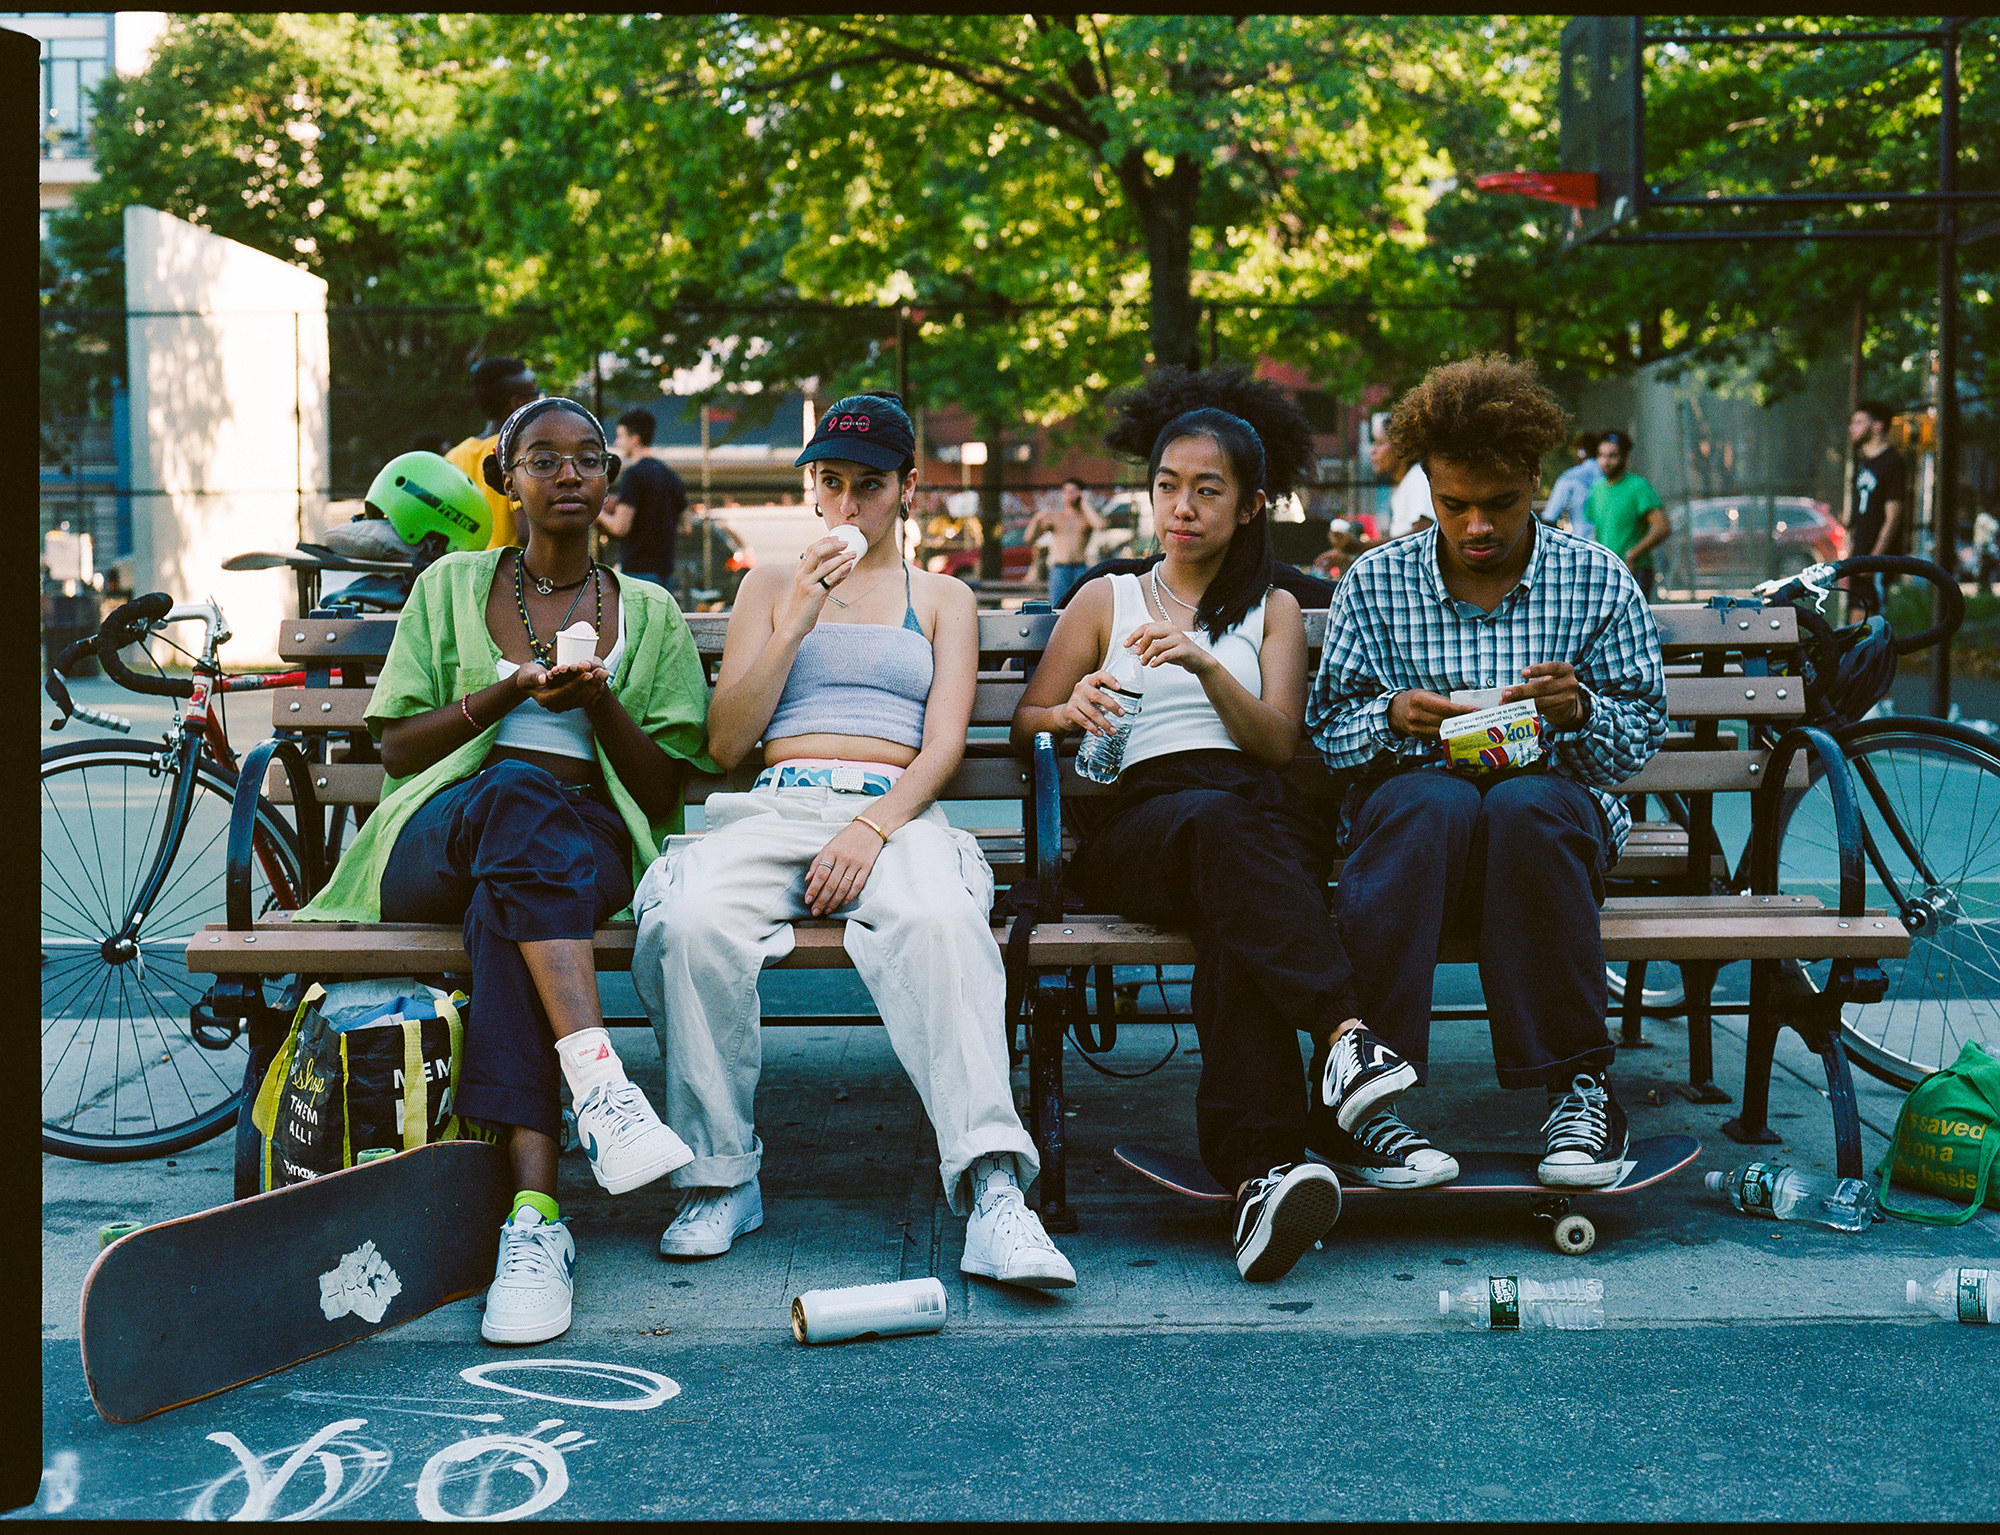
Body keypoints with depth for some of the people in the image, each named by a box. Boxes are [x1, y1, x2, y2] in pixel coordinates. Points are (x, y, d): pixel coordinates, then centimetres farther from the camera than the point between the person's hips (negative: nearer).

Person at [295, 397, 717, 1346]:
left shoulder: (649, 614, 19)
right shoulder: (452, 587, 19)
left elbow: (662, 788, 11)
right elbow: (396, 749, 11)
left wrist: (599, 702, -7)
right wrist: (504, 693, -6)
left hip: (590, 845, 0)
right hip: (437, 838, 0)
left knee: (507, 901, -38)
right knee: (519, 793, -39)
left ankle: (535, 1215, -51)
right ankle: (599, 1085, -54)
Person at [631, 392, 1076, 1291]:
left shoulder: (942, 599, 22)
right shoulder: (770, 587, 25)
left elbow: (942, 747, 6)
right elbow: (725, 743, 13)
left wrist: (874, 828, -14)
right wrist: (796, 622, 1)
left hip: (895, 812, -1)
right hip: (775, 806, 2)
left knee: (939, 921, -39)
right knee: (692, 923, -34)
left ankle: (993, 1191, -45)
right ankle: (721, 1174, -19)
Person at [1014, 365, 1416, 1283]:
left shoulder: (1273, 610, 25)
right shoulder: (1105, 600, 26)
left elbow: (1279, 740, 9)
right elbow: (1023, 725, 21)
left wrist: (1206, 666, -10)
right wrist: (1072, 711, -3)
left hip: (1263, 820, 1)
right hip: (1140, 821, -1)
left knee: (1236, 925, -39)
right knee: (1215, 821, -41)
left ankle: (1257, 1175, -56)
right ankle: (1346, 1033, -57)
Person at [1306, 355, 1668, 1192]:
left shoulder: (1600, 581, 7)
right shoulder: (1374, 582, 7)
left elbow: (1644, 738, 8)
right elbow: (1324, 732, 7)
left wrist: (1581, 710, -14)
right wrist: (1391, 718, -15)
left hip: (1557, 815, 0)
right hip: (1414, 821, 0)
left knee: (1526, 804, -37)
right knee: (1429, 802, -37)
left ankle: (1578, 1089, -29)